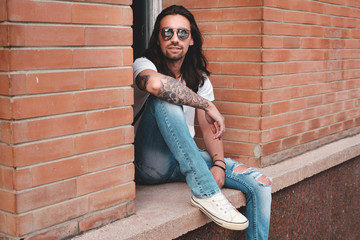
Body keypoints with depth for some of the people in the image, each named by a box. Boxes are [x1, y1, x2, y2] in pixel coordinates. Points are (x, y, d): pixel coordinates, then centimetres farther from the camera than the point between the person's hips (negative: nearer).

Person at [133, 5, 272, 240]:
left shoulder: (200, 78, 12)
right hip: (152, 164, -5)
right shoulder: (144, 65, -8)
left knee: (260, 184, -9)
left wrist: (219, 165, -12)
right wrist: (208, 105, -28)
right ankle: (205, 192, -35)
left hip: (186, 159, 6)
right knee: (163, 100, -33)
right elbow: (154, 83, -34)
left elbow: (209, 128, 7)